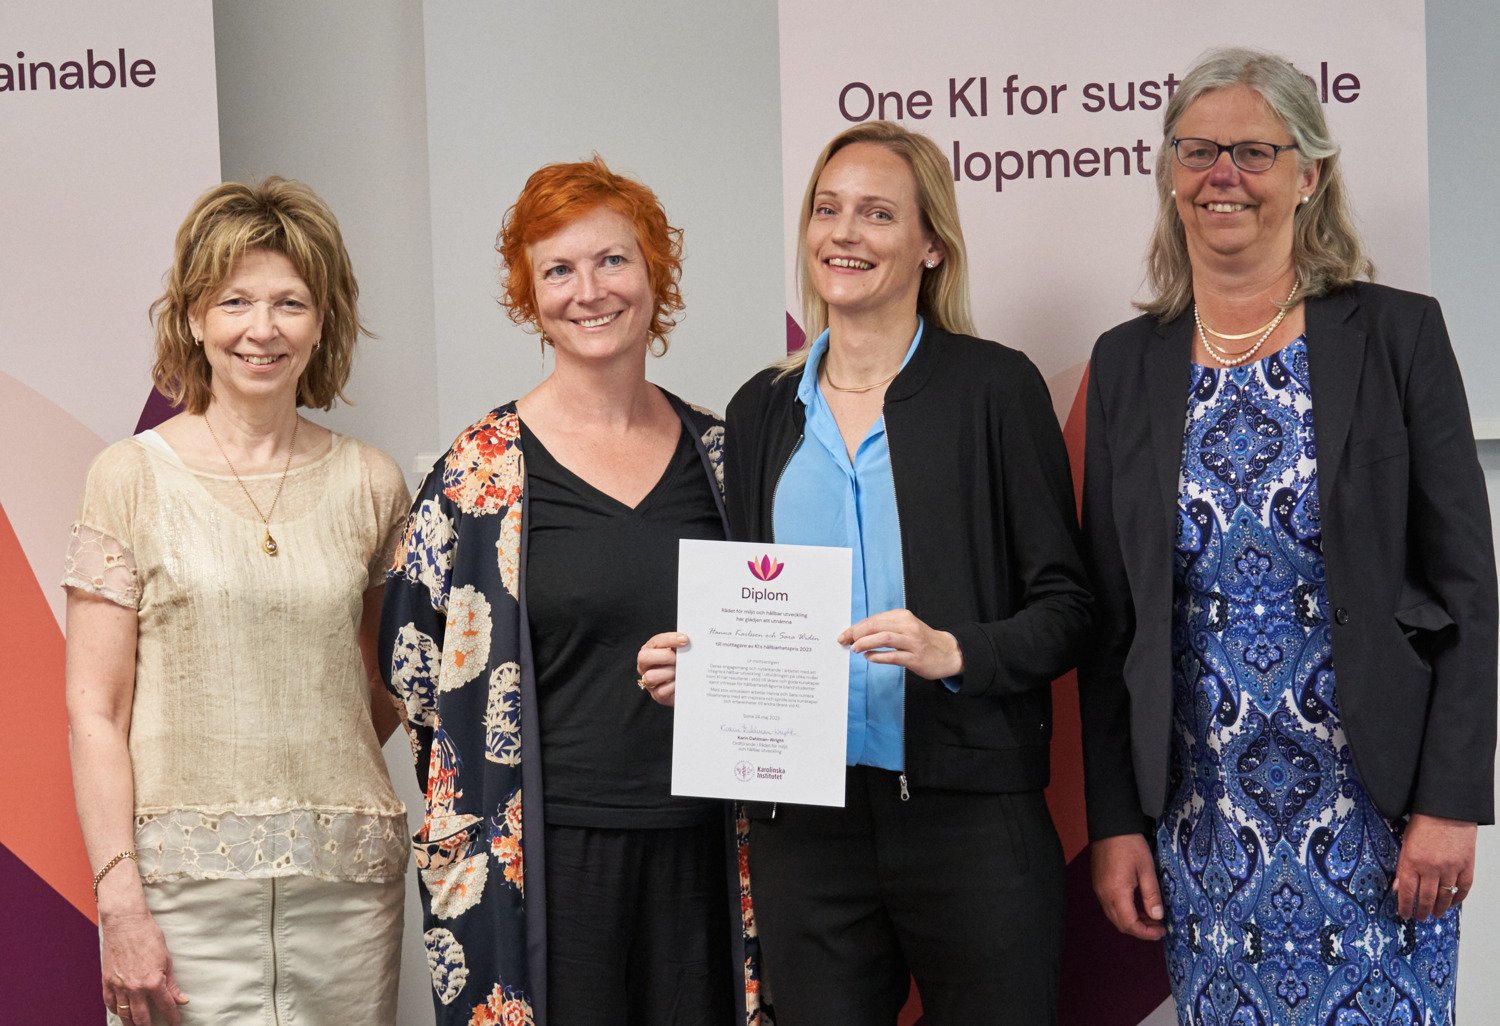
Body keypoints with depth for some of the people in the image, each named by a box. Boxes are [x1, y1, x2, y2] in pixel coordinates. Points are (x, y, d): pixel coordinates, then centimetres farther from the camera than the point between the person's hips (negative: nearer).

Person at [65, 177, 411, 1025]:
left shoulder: (370, 483, 7)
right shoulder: (133, 477, 0)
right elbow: (94, 711, -3)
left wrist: (318, 783, 1)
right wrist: (119, 899, -9)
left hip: (348, 880, 2)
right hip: (184, 879, -2)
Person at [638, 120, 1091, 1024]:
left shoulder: (995, 388, -1)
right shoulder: (763, 410, 12)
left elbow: (1064, 608, -2)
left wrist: (954, 651, -19)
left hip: (969, 816, -3)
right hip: (806, 826, 4)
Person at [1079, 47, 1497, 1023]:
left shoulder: (1396, 334, -2)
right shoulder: (1128, 362, 6)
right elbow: (1109, 617, 8)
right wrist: (1115, 821, 3)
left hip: (1374, 807, -2)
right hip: (1200, 818, 3)